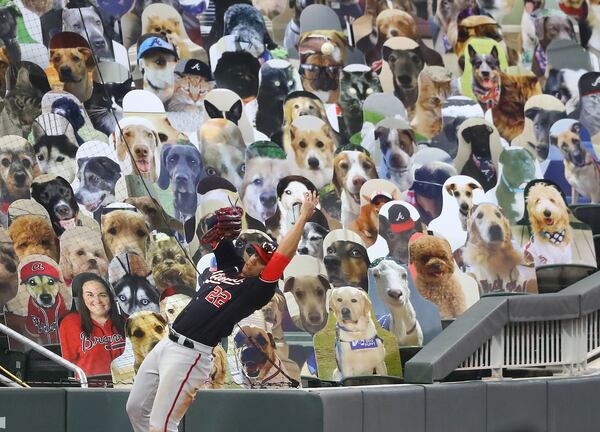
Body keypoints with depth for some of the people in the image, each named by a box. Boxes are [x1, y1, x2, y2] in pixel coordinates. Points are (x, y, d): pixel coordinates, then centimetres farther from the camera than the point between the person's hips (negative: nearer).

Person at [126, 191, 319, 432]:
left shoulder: (258, 289, -7)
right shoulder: (229, 266, 16)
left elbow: (284, 255, -16)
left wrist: (303, 217, -14)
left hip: (190, 355, -9)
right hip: (167, 344, 9)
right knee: (136, 408, 15)